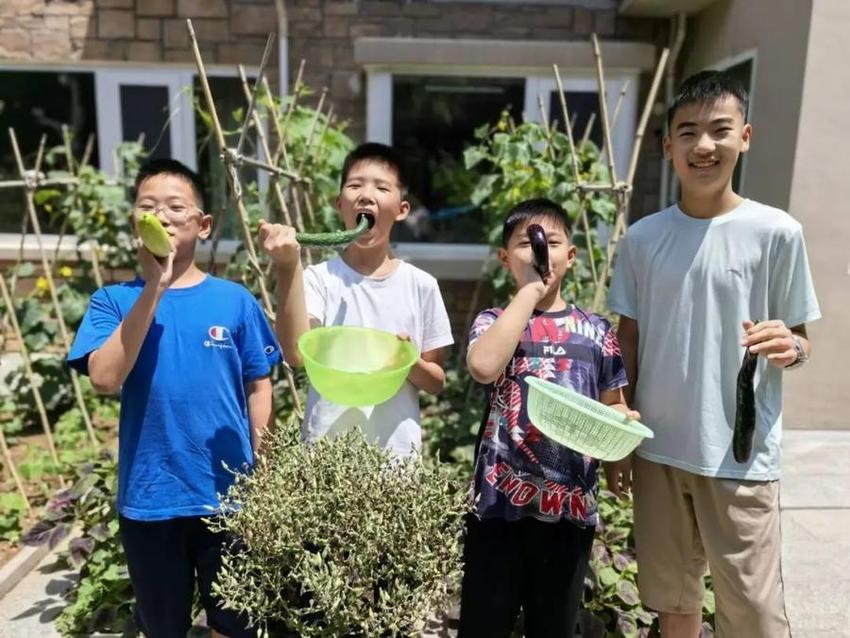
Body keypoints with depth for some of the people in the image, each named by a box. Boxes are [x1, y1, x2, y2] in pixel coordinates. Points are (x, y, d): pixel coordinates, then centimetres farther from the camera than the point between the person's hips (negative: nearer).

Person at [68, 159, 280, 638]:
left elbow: (258, 386, 0)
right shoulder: (113, 301, -3)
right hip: (148, 498, 1)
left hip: (228, 496, 0)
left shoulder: (234, 300, -4)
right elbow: (105, 379, -19)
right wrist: (153, 289, -23)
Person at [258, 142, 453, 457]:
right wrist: (288, 268, -27)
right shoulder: (320, 278, -6)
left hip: (396, 451, 2)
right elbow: (296, 354, -23)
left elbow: (437, 381, 5)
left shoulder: (421, 285, -2)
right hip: (325, 449, -1)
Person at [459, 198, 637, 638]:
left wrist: (624, 422, -13)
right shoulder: (494, 321, -1)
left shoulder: (596, 331, 5)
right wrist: (530, 290, -16)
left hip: (571, 505, 2)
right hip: (500, 502, -2)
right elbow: (483, 367, -24)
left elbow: (613, 407, 11)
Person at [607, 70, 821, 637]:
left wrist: (791, 348, -24)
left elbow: (799, 339, 0)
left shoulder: (776, 233, -7)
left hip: (741, 457, -2)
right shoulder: (642, 237, 0)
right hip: (658, 449, 3)